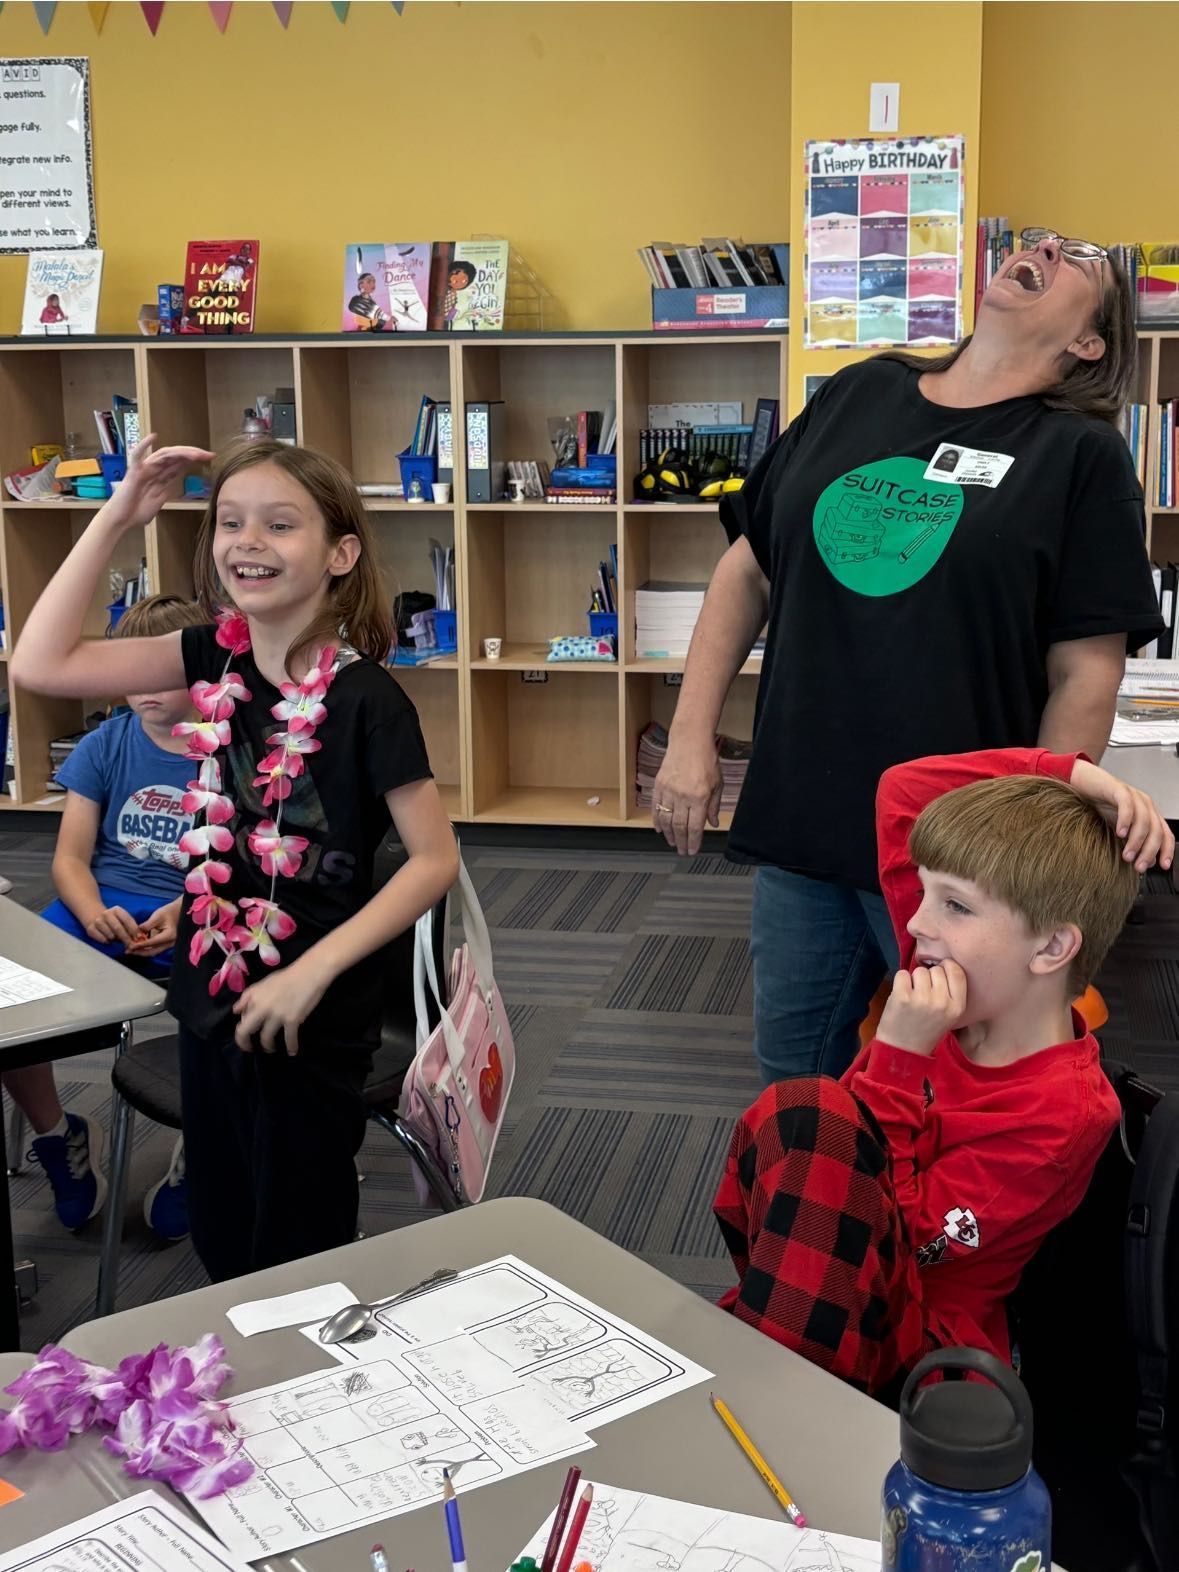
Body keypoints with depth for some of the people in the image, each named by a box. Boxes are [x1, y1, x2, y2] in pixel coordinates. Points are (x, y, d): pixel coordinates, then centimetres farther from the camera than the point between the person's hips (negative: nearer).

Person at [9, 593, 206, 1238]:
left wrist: (185, 913, -23)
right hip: (103, 906, 3)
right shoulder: (105, 746, 7)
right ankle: (60, 1136, 7)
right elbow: (70, 857, 5)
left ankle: (198, 1151, -1)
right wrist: (94, 913, -18)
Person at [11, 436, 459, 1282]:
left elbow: (436, 860, -16)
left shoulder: (365, 698, -19)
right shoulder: (216, 657, -2)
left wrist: (313, 971, -21)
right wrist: (117, 517, -9)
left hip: (311, 1019, -6)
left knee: (298, 1254, 10)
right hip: (213, 998, 6)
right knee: (222, 1241, 21)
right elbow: (39, 664, -5)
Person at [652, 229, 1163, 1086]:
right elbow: (748, 570, 10)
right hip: (797, 822, 4)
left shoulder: (1081, 453, -5)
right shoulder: (856, 395, 6)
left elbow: (1085, 672, -8)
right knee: (793, 1081, 18)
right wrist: (692, 739, 5)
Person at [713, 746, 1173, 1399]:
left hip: (917, 1348, -6)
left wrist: (898, 1055, -27)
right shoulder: (952, 977, -2)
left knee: (808, 1116, -29)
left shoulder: (1062, 1113, -20)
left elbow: (900, 1234, -24)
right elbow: (901, 791, 3)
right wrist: (1068, 773, -6)